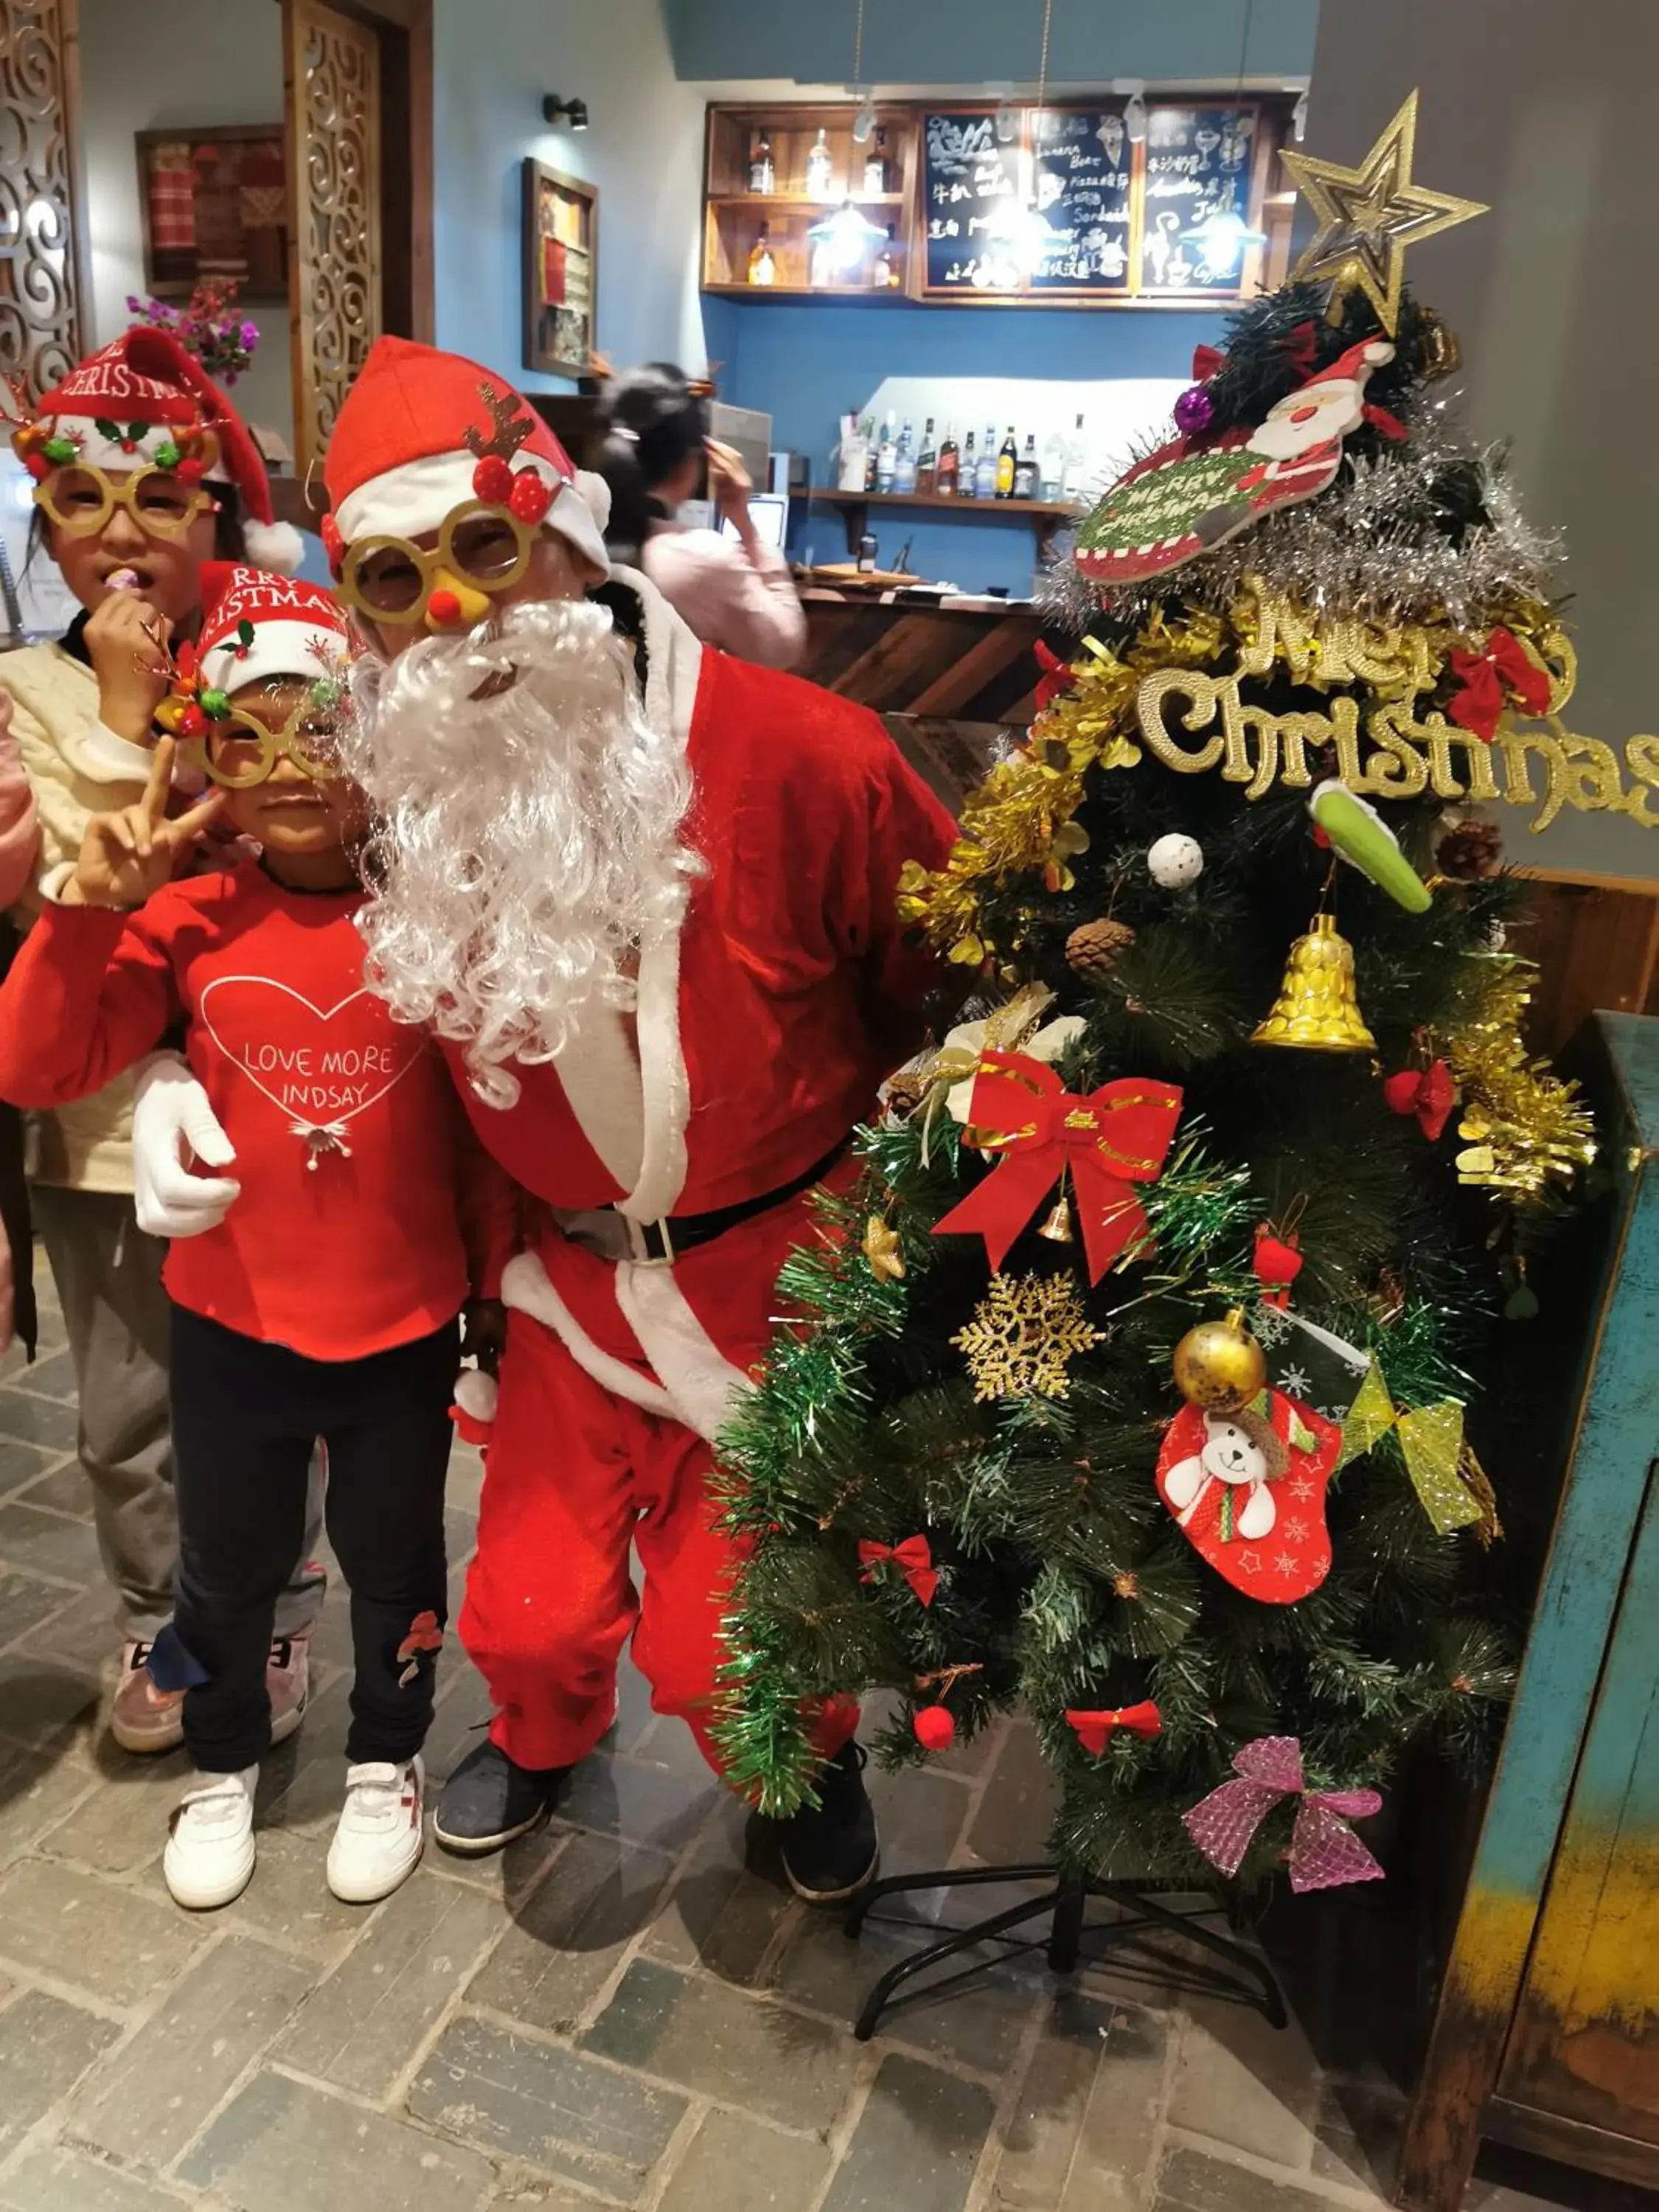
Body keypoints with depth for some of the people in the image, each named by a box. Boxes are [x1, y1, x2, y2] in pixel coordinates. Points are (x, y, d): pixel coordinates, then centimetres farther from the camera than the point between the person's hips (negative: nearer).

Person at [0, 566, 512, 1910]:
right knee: (228, 1566, 21)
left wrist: (492, 1277, -3)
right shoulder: (189, 923, -8)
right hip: (231, 1320, 2)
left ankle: (388, 1758, 47)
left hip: (405, 1322, -1)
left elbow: (494, 1118, -6)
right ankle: (223, 1761, 50)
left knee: (392, 1561, 19)